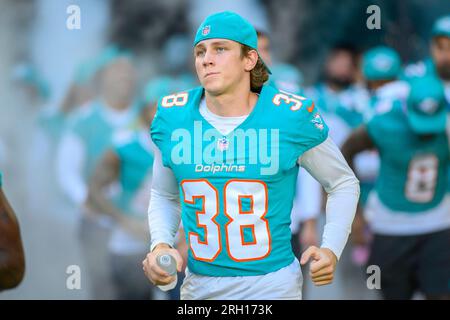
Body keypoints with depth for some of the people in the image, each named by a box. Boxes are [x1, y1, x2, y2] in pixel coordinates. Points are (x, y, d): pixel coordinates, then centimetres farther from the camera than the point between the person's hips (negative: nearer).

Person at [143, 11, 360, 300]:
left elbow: (344, 183, 4)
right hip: (199, 287, 3)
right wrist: (160, 245, -6)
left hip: (273, 286, -3)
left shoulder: (292, 116, -9)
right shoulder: (172, 118, -2)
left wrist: (331, 250, -9)